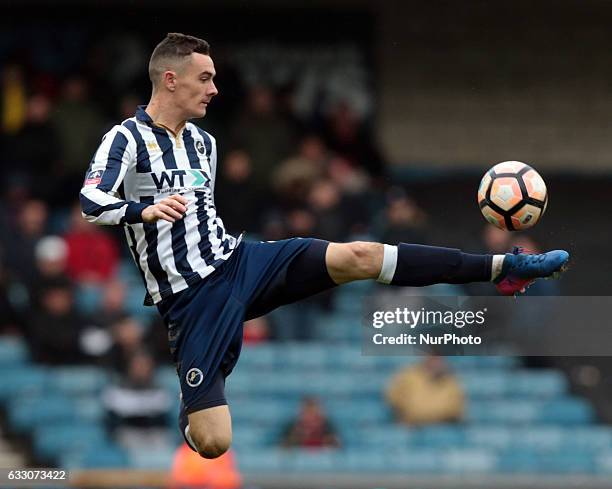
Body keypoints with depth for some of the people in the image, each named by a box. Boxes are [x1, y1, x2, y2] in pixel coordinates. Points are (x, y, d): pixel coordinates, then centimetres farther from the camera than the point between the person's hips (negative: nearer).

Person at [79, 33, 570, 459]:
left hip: (238, 261, 6)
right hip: (193, 298, -6)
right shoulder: (128, 138, -12)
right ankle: (190, 411, 24)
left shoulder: (203, 141, 13)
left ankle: (502, 267, -9)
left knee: (358, 257, -12)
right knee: (213, 443, -14)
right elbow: (92, 203, -27)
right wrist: (146, 211, -44)